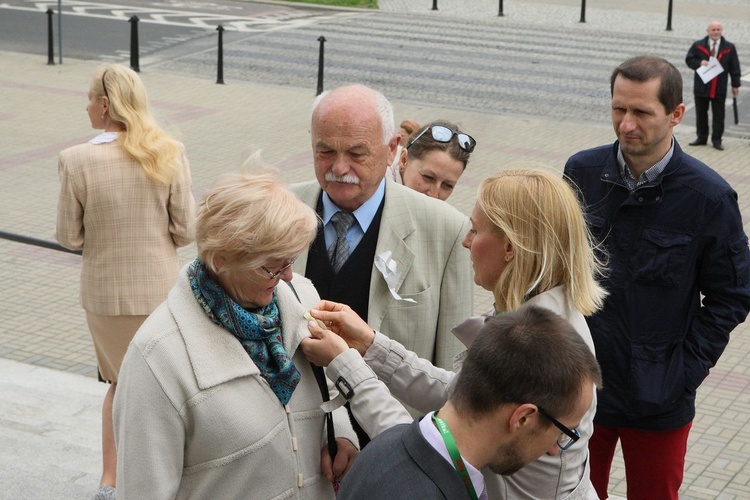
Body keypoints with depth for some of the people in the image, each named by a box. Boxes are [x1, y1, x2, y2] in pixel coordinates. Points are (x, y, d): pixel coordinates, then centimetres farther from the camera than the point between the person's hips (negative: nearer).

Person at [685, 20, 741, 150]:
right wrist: (700, 63, -15)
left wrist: (735, 85, 1)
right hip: (701, 86, 1)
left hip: (719, 88, -1)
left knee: (718, 115, 1)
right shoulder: (698, 45, 2)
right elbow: (689, 60, 5)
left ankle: (716, 140, 8)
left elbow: (734, 67, 4)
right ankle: (702, 138, 20)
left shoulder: (729, 47, 2)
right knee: (701, 114, 9)